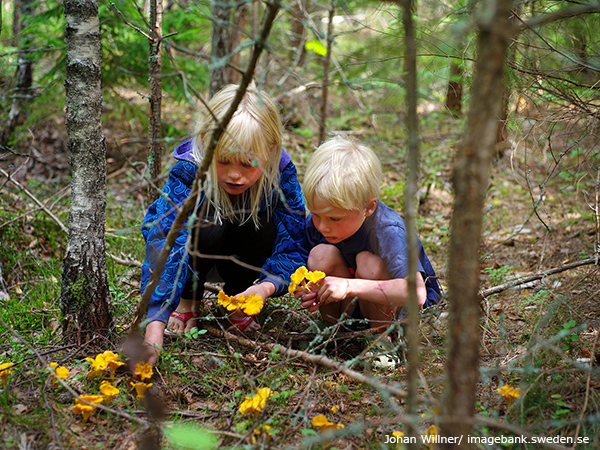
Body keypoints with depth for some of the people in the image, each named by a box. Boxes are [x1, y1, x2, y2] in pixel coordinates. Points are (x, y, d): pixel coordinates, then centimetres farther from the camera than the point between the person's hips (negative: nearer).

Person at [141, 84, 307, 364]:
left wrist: (266, 286, -49)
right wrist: (154, 330, -58)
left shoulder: (281, 172, -27)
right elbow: (165, 246, -47)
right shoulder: (188, 173, -35)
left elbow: (293, 247, -27)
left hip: (242, 254, 2)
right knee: (208, 228, -35)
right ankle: (188, 300, -5)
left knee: (263, 227, -30)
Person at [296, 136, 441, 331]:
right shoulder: (316, 223, -14)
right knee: (321, 254, -21)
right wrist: (310, 293, -25)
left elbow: (417, 292, -44)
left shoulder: (388, 231, -32)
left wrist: (350, 286, -48)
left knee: (369, 262, -32)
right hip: (353, 308, 5)